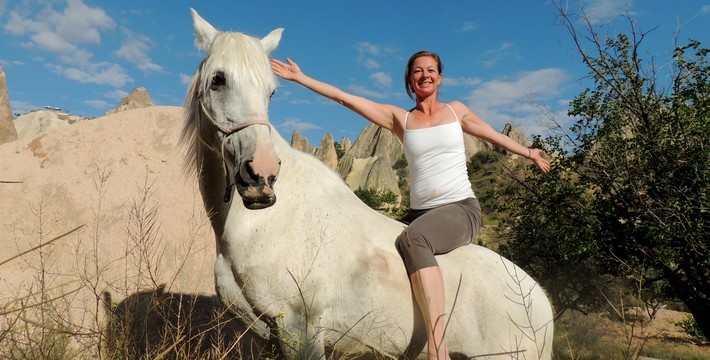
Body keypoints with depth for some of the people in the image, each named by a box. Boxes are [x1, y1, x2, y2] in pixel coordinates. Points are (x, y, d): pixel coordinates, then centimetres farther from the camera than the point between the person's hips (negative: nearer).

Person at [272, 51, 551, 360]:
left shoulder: (456, 110, 11)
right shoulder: (399, 118, 10)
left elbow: (496, 137, 26)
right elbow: (344, 97, 7)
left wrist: (530, 153, 38)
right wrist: (300, 78, 6)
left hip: (462, 209, -3)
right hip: (418, 213, 4)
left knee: (413, 238, -35)